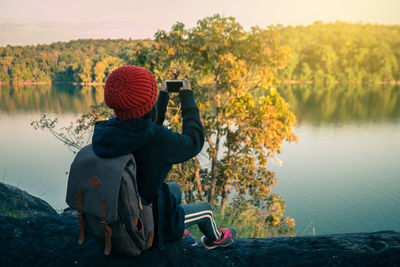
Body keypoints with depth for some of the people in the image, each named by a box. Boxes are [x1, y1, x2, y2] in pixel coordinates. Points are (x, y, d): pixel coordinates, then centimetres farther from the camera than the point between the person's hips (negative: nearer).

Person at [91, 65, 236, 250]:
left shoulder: (106, 131, -13)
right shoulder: (157, 139, -35)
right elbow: (193, 142, -15)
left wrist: (164, 95, 10)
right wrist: (187, 96, -8)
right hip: (147, 224, -6)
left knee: (176, 188, 30)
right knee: (205, 209, 20)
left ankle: (179, 234, 48)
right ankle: (215, 239, 51)